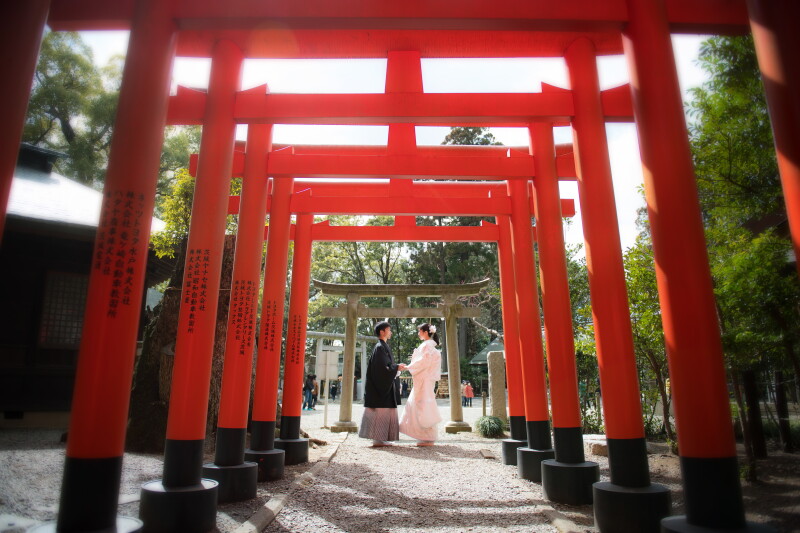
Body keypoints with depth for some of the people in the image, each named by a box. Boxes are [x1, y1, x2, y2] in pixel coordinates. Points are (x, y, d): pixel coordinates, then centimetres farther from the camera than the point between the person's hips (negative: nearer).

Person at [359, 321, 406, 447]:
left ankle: (380, 439, 14)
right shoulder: (380, 347, -14)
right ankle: (378, 439, -2)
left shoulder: (383, 346, 17)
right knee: (381, 411, -6)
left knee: (385, 412, 10)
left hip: (384, 385, 10)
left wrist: (396, 367, 12)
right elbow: (383, 368, -20)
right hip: (381, 385, -10)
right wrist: (397, 367, -12)